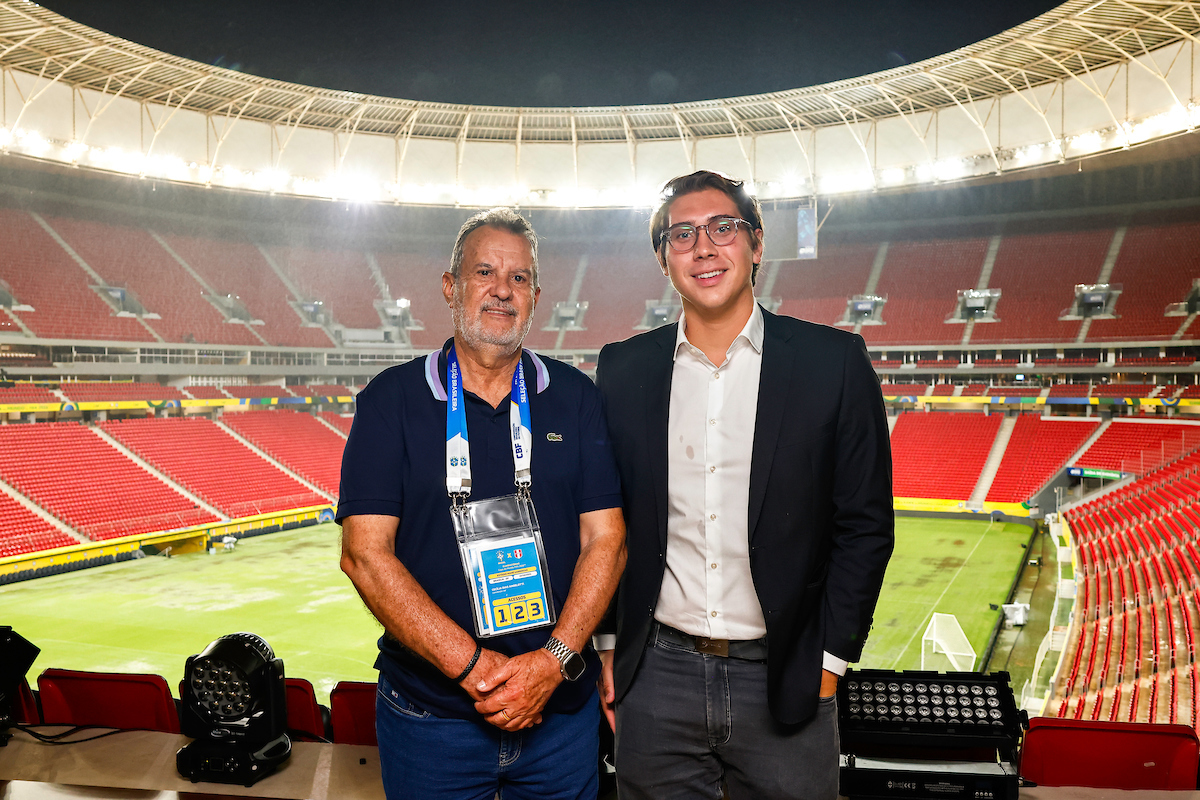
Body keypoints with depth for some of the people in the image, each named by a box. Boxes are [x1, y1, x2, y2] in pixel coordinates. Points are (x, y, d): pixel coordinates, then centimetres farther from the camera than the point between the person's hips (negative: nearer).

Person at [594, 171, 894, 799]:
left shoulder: (834, 362, -5)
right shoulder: (622, 369, 1)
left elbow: (864, 525, -3)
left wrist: (828, 660, -4)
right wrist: (606, 647, 6)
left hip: (784, 681, -1)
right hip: (655, 680, 2)